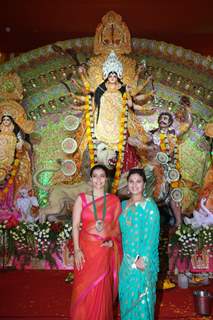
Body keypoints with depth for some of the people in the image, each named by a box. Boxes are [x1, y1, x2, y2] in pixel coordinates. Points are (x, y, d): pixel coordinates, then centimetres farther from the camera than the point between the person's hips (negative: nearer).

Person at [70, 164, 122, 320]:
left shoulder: (114, 200, 3)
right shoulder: (81, 199, 0)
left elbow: (117, 226, 8)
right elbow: (75, 226, -2)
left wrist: (112, 241, -10)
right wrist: (77, 250, -11)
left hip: (106, 251, 1)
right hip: (86, 250, 0)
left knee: (103, 292, 9)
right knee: (84, 291, 6)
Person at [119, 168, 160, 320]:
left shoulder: (149, 205, -10)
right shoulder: (124, 205, 8)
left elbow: (152, 235, -14)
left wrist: (143, 259, -17)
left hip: (144, 259, -5)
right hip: (127, 259, 6)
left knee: (141, 296, 4)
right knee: (126, 294, 14)